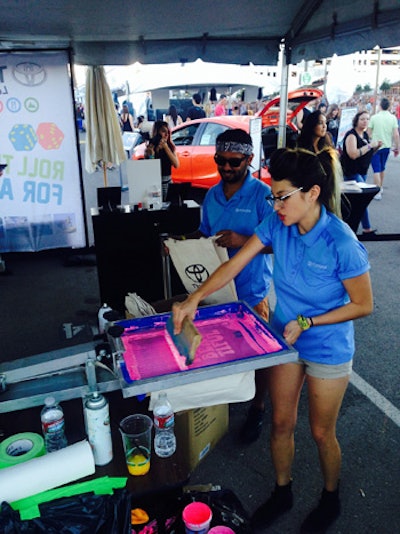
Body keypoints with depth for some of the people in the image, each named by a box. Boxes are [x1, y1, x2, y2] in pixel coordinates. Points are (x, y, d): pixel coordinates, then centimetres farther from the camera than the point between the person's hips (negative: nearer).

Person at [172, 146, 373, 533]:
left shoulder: (342, 244, -27)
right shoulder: (277, 225, -12)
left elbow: (363, 305, -17)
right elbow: (234, 265, -12)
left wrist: (306, 322, -20)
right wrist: (194, 299, -24)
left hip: (328, 349, -4)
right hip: (284, 339, 5)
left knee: (321, 432, 15)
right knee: (281, 423, 18)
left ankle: (331, 499, 46)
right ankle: (282, 493, 44)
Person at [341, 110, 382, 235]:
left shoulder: (365, 135, 11)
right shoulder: (351, 135, -14)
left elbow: (368, 154, 21)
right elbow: (353, 154, -27)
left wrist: (376, 147, 2)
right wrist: (369, 145, -21)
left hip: (362, 171, 8)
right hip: (351, 172, -8)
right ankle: (367, 228, -9)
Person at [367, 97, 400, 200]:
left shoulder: (374, 117, -9)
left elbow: (368, 133, -5)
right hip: (386, 146, 3)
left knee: (377, 169, -3)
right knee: (382, 168, 22)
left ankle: (378, 192, -9)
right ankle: (380, 187, 38)